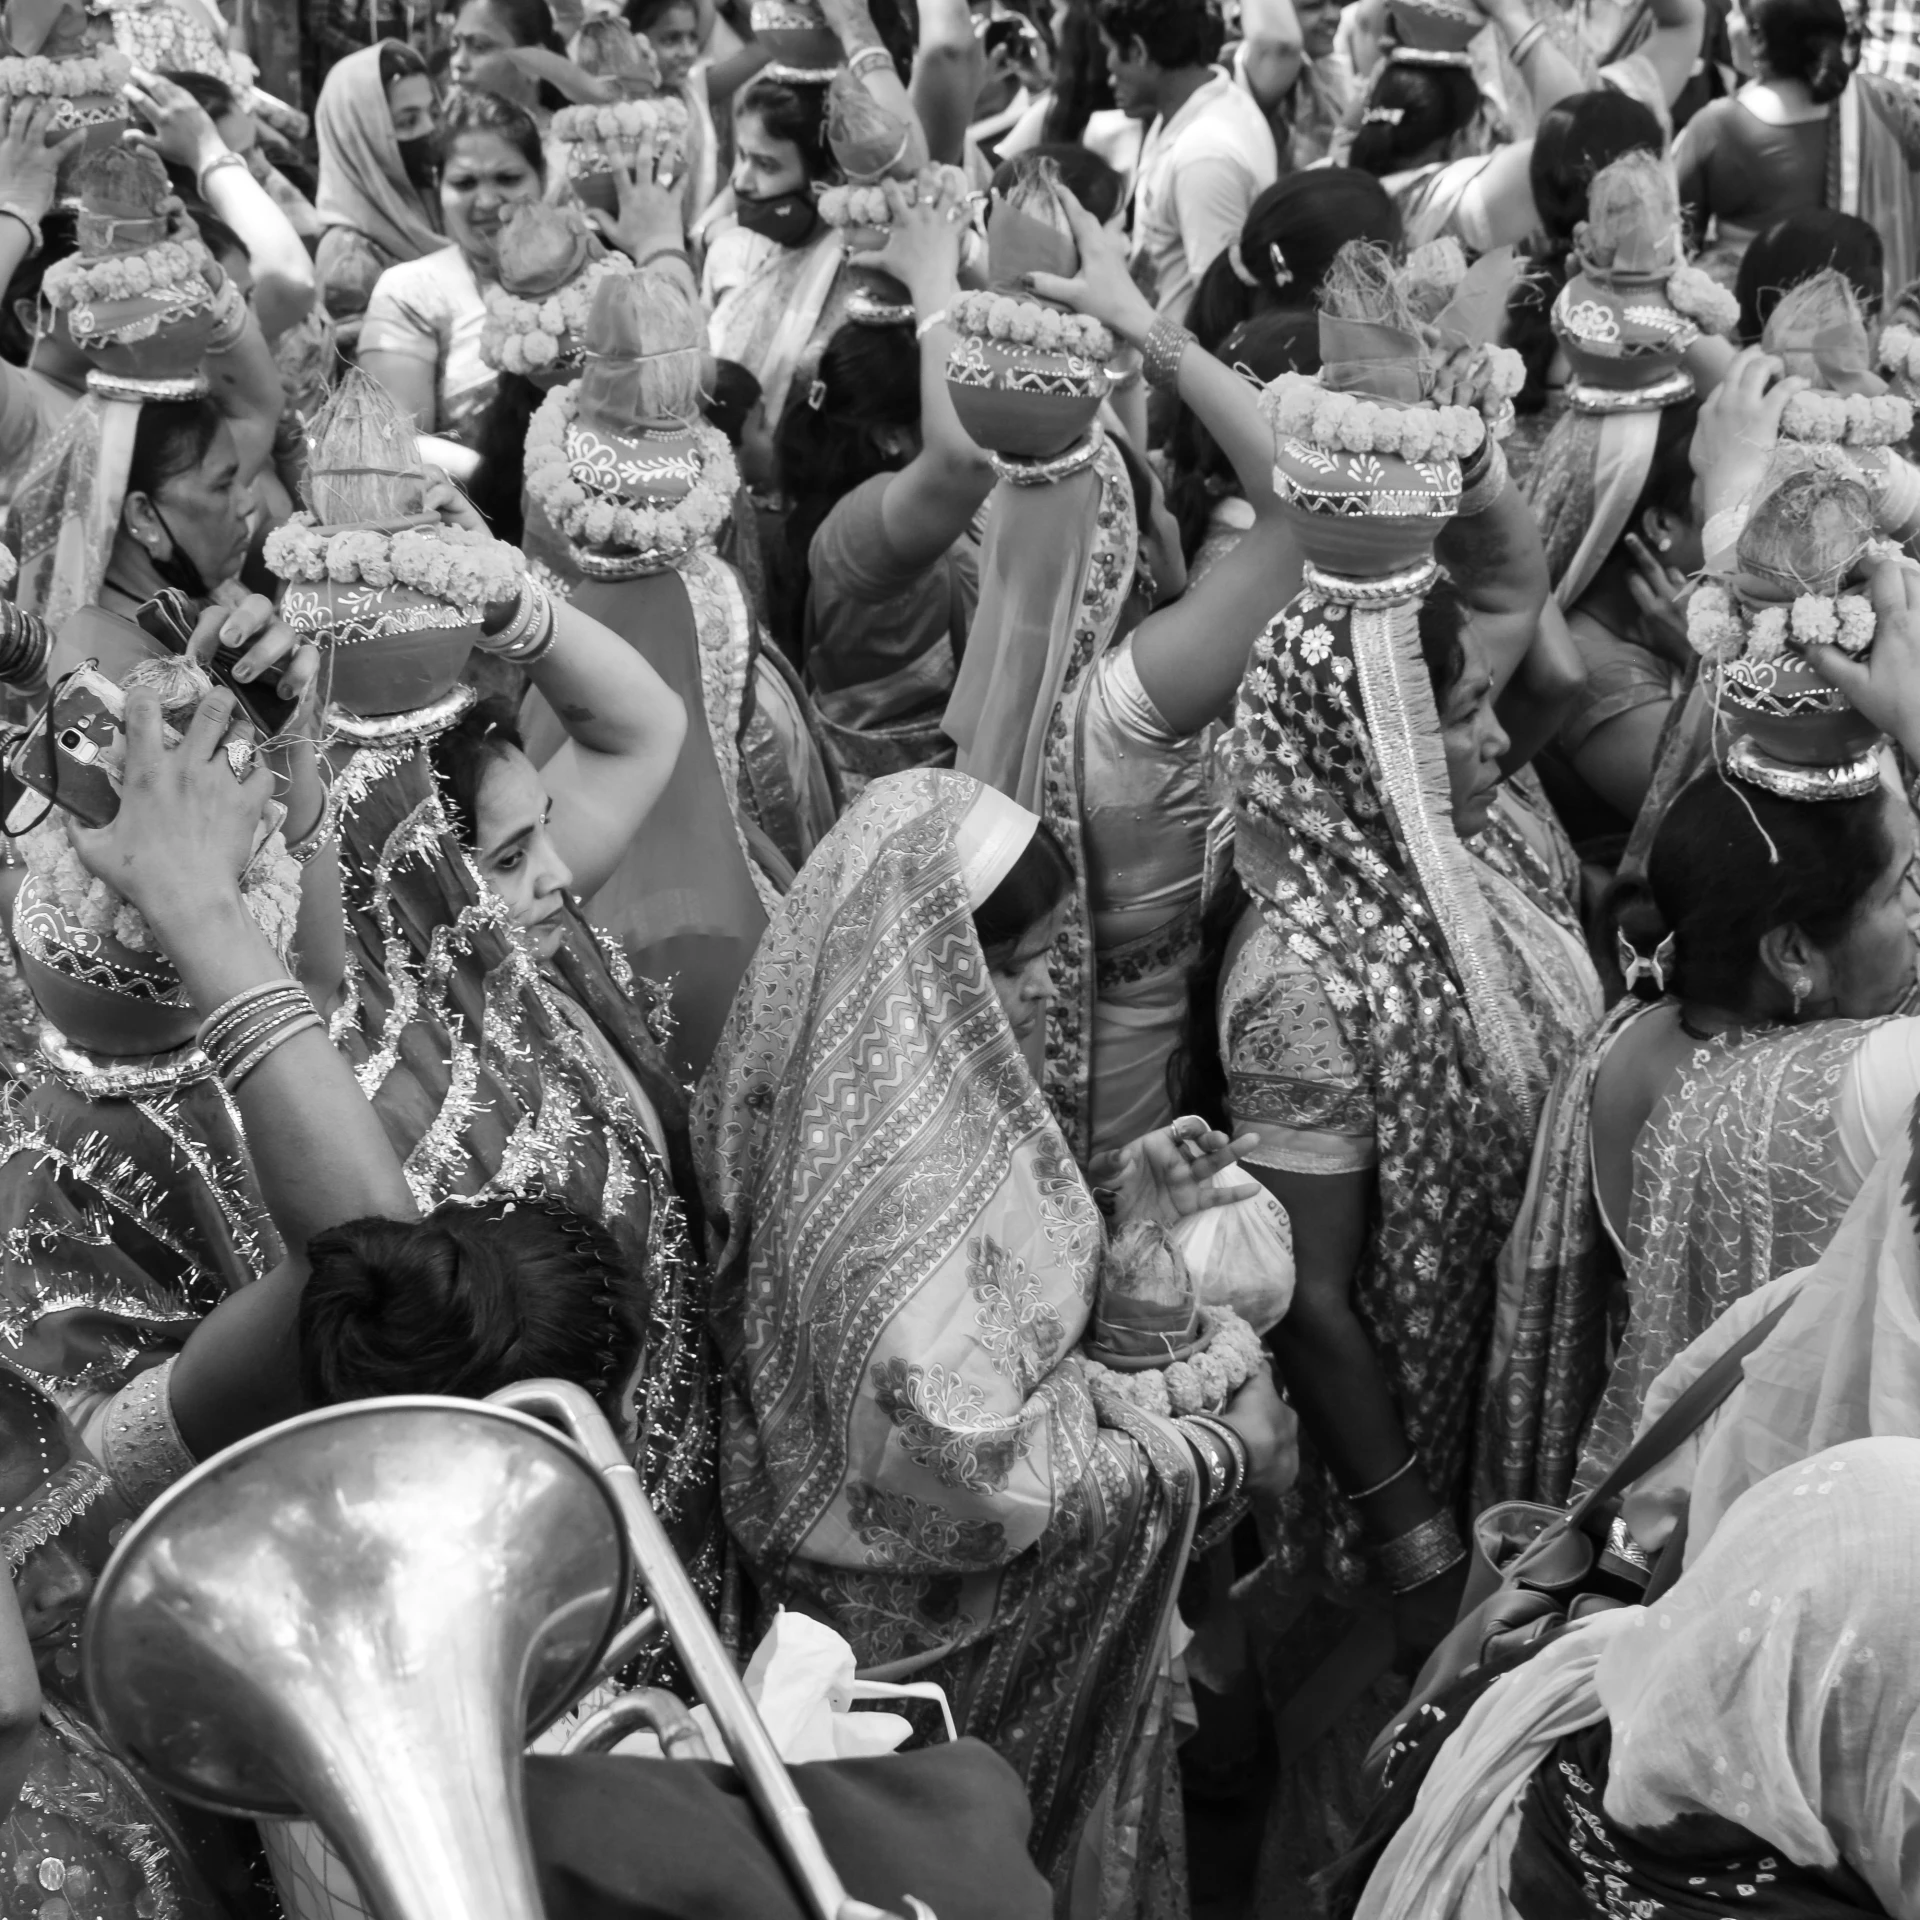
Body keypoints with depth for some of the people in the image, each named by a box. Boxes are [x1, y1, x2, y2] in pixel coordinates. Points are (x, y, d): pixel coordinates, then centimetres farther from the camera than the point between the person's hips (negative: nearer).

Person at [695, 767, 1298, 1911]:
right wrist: (1207, 1455, -18)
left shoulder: (895, 1085, -2)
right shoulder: (899, 1180, -29)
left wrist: (1123, 1202, -3)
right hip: (927, 1592, -8)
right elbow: (976, 1485, -28)